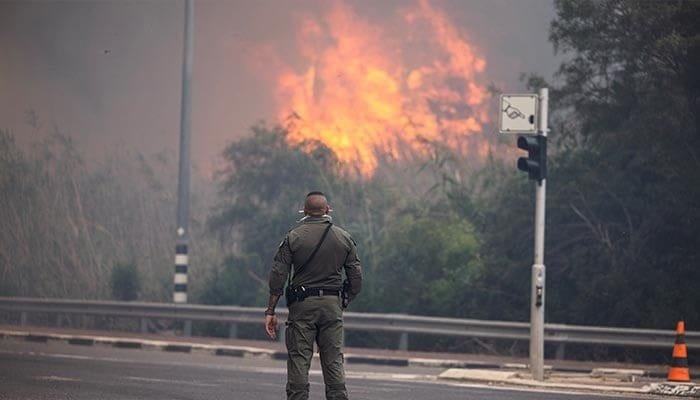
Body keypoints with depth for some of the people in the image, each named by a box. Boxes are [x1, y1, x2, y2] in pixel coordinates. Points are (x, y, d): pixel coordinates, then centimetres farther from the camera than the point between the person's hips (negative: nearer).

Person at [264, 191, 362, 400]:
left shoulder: (293, 237, -2)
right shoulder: (344, 238, 5)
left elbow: (278, 276, -5)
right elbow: (356, 277, 5)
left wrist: (270, 311, -2)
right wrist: (345, 302, 18)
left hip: (302, 305, -2)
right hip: (332, 304, 2)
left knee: (299, 361, 0)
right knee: (334, 361, 5)